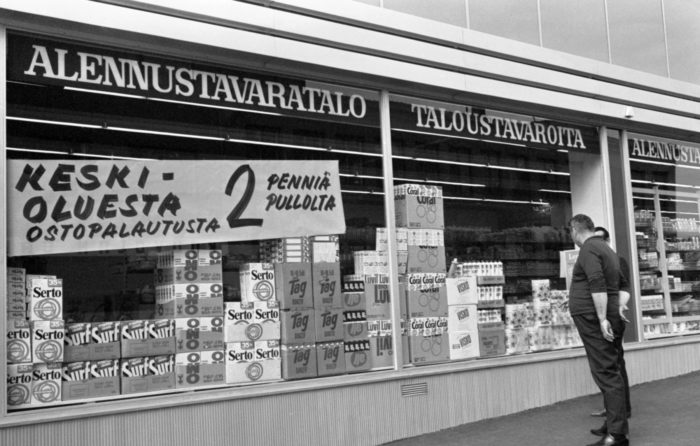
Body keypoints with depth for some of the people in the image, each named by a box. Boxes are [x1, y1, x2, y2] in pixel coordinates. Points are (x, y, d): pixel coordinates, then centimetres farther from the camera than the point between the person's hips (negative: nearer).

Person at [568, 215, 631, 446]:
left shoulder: (588, 249, -10)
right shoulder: (606, 249, 21)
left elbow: (598, 285, -22)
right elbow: (624, 285, 25)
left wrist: (602, 318, -23)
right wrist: (619, 307, 15)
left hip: (593, 320, -10)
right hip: (605, 318, 10)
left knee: (606, 373, -11)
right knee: (609, 372, 13)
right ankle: (615, 426, 20)